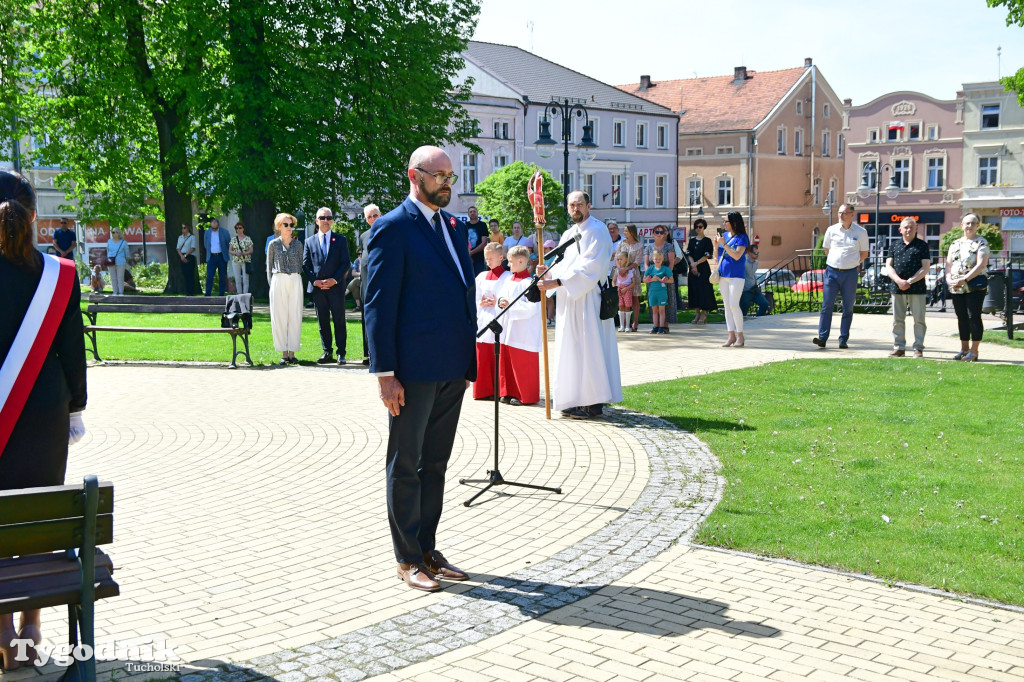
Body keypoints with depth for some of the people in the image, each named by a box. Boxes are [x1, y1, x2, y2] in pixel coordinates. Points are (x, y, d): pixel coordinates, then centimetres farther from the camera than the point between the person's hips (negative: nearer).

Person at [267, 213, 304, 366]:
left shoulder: (298, 244, 9)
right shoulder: (274, 244, 6)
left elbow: (301, 265, 13)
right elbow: (269, 267, 9)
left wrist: (299, 283, 4)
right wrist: (271, 284, 1)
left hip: (295, 281, 1)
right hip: (279, 281, -1)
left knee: (295, 317, -1)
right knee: (279, 317, -2)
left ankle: (292, 353, 4)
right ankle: (284, 353, 3)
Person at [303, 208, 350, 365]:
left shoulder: (341, 240, 7)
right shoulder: (309, 242, 12)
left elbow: (345, 263, 2)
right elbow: (305, 264, 8)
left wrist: (334, 280, -10)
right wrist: (315, 281, -6)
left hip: (336, 287, -2)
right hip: (317, 288, 2)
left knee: (339, 321, -2)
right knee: (322, 321, 5)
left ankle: (341, 353, 3)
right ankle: (327, 353, 10)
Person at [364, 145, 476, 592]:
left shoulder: (455, 227, 14)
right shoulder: (392, 228, -8)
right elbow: (377, 304, -11)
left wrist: (469, 361, 12)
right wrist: (385, 374, -15)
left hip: (452, 369, 7)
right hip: (414, 370, -7)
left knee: (435, 464, 15)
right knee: (406, 466, 5)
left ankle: (427, 549, 26)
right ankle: (407, 559, 16)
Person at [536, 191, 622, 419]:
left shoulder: (597, 231, -9)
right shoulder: (568, 234, 19)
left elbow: (588, 268, -19)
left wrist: (556, 282, -24)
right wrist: (549, 272, -5)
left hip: (588, 299, -9)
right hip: (569, 300, 9)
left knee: (588, 348, -8)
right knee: (572, 348, 8)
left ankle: (594, 403, -4)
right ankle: (576, 401, 13)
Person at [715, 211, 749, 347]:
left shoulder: (742, 238, -8)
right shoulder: (724, 235, 11)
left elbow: (737, 255, -20)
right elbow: (717, 255, 16)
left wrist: (724, 244, -19)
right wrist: (716, 244, -2)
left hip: (736, 276, -7)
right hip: (723, 275, 7)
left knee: (734, 305, -11)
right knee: (727, 306, 7)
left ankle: (740, 335, 0)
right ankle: (731, 335, 11)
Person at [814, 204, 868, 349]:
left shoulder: (861, 232, 1)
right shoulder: (831, 230, 4)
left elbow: (864, 253, 11)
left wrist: (852, 263, 7)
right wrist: (837, 261, 12)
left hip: (850, 273, -1)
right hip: (832, 271, 1)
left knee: (848, 307, 4)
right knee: (827, 304, -6)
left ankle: (843, 340, 9)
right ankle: (822, 337, -7)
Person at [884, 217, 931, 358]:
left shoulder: (922, 245, 4)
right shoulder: (894, 245, 12)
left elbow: (925, 268, -3)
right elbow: (888, 266, 6)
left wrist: (910, 281, -13)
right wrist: (899, 281, -11)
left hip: (917, 288, -3)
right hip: (897, 288, 3)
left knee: (919, 319, -1)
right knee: (897, 320, 7)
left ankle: (918, 348, 5)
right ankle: (899, 347, 14)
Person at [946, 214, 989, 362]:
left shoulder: (981, 243, -3)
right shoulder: (955, 244, 15)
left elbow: (981, 265, -14)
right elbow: (948, 264, 13)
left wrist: (964, 279, -20)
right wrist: (949, 279, -6)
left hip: (975, 287, -6)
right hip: (956, 288, 6)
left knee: (974, 317, -6)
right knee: (962, 318, 10)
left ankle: (974, 351, -3)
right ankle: (964, 348, 18)